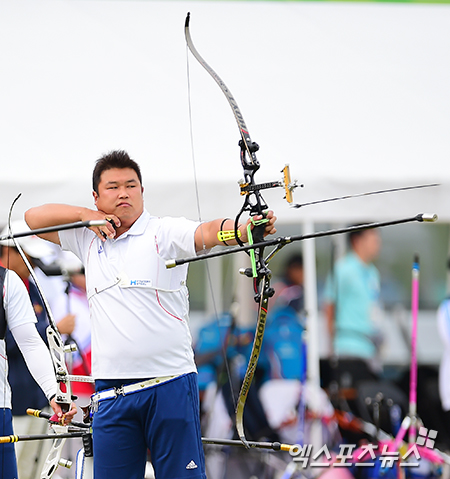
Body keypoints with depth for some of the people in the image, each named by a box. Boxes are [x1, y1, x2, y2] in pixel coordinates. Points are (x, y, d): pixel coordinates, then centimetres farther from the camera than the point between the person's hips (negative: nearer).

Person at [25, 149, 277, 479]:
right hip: (111, 390, 4)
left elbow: (208, 232, -17)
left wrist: (246, 229, -38)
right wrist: (86, 215, 2)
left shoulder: (164, 232, 0)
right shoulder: (90, 240, 15)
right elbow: (34, 218, 18)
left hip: (170, 384, -4)